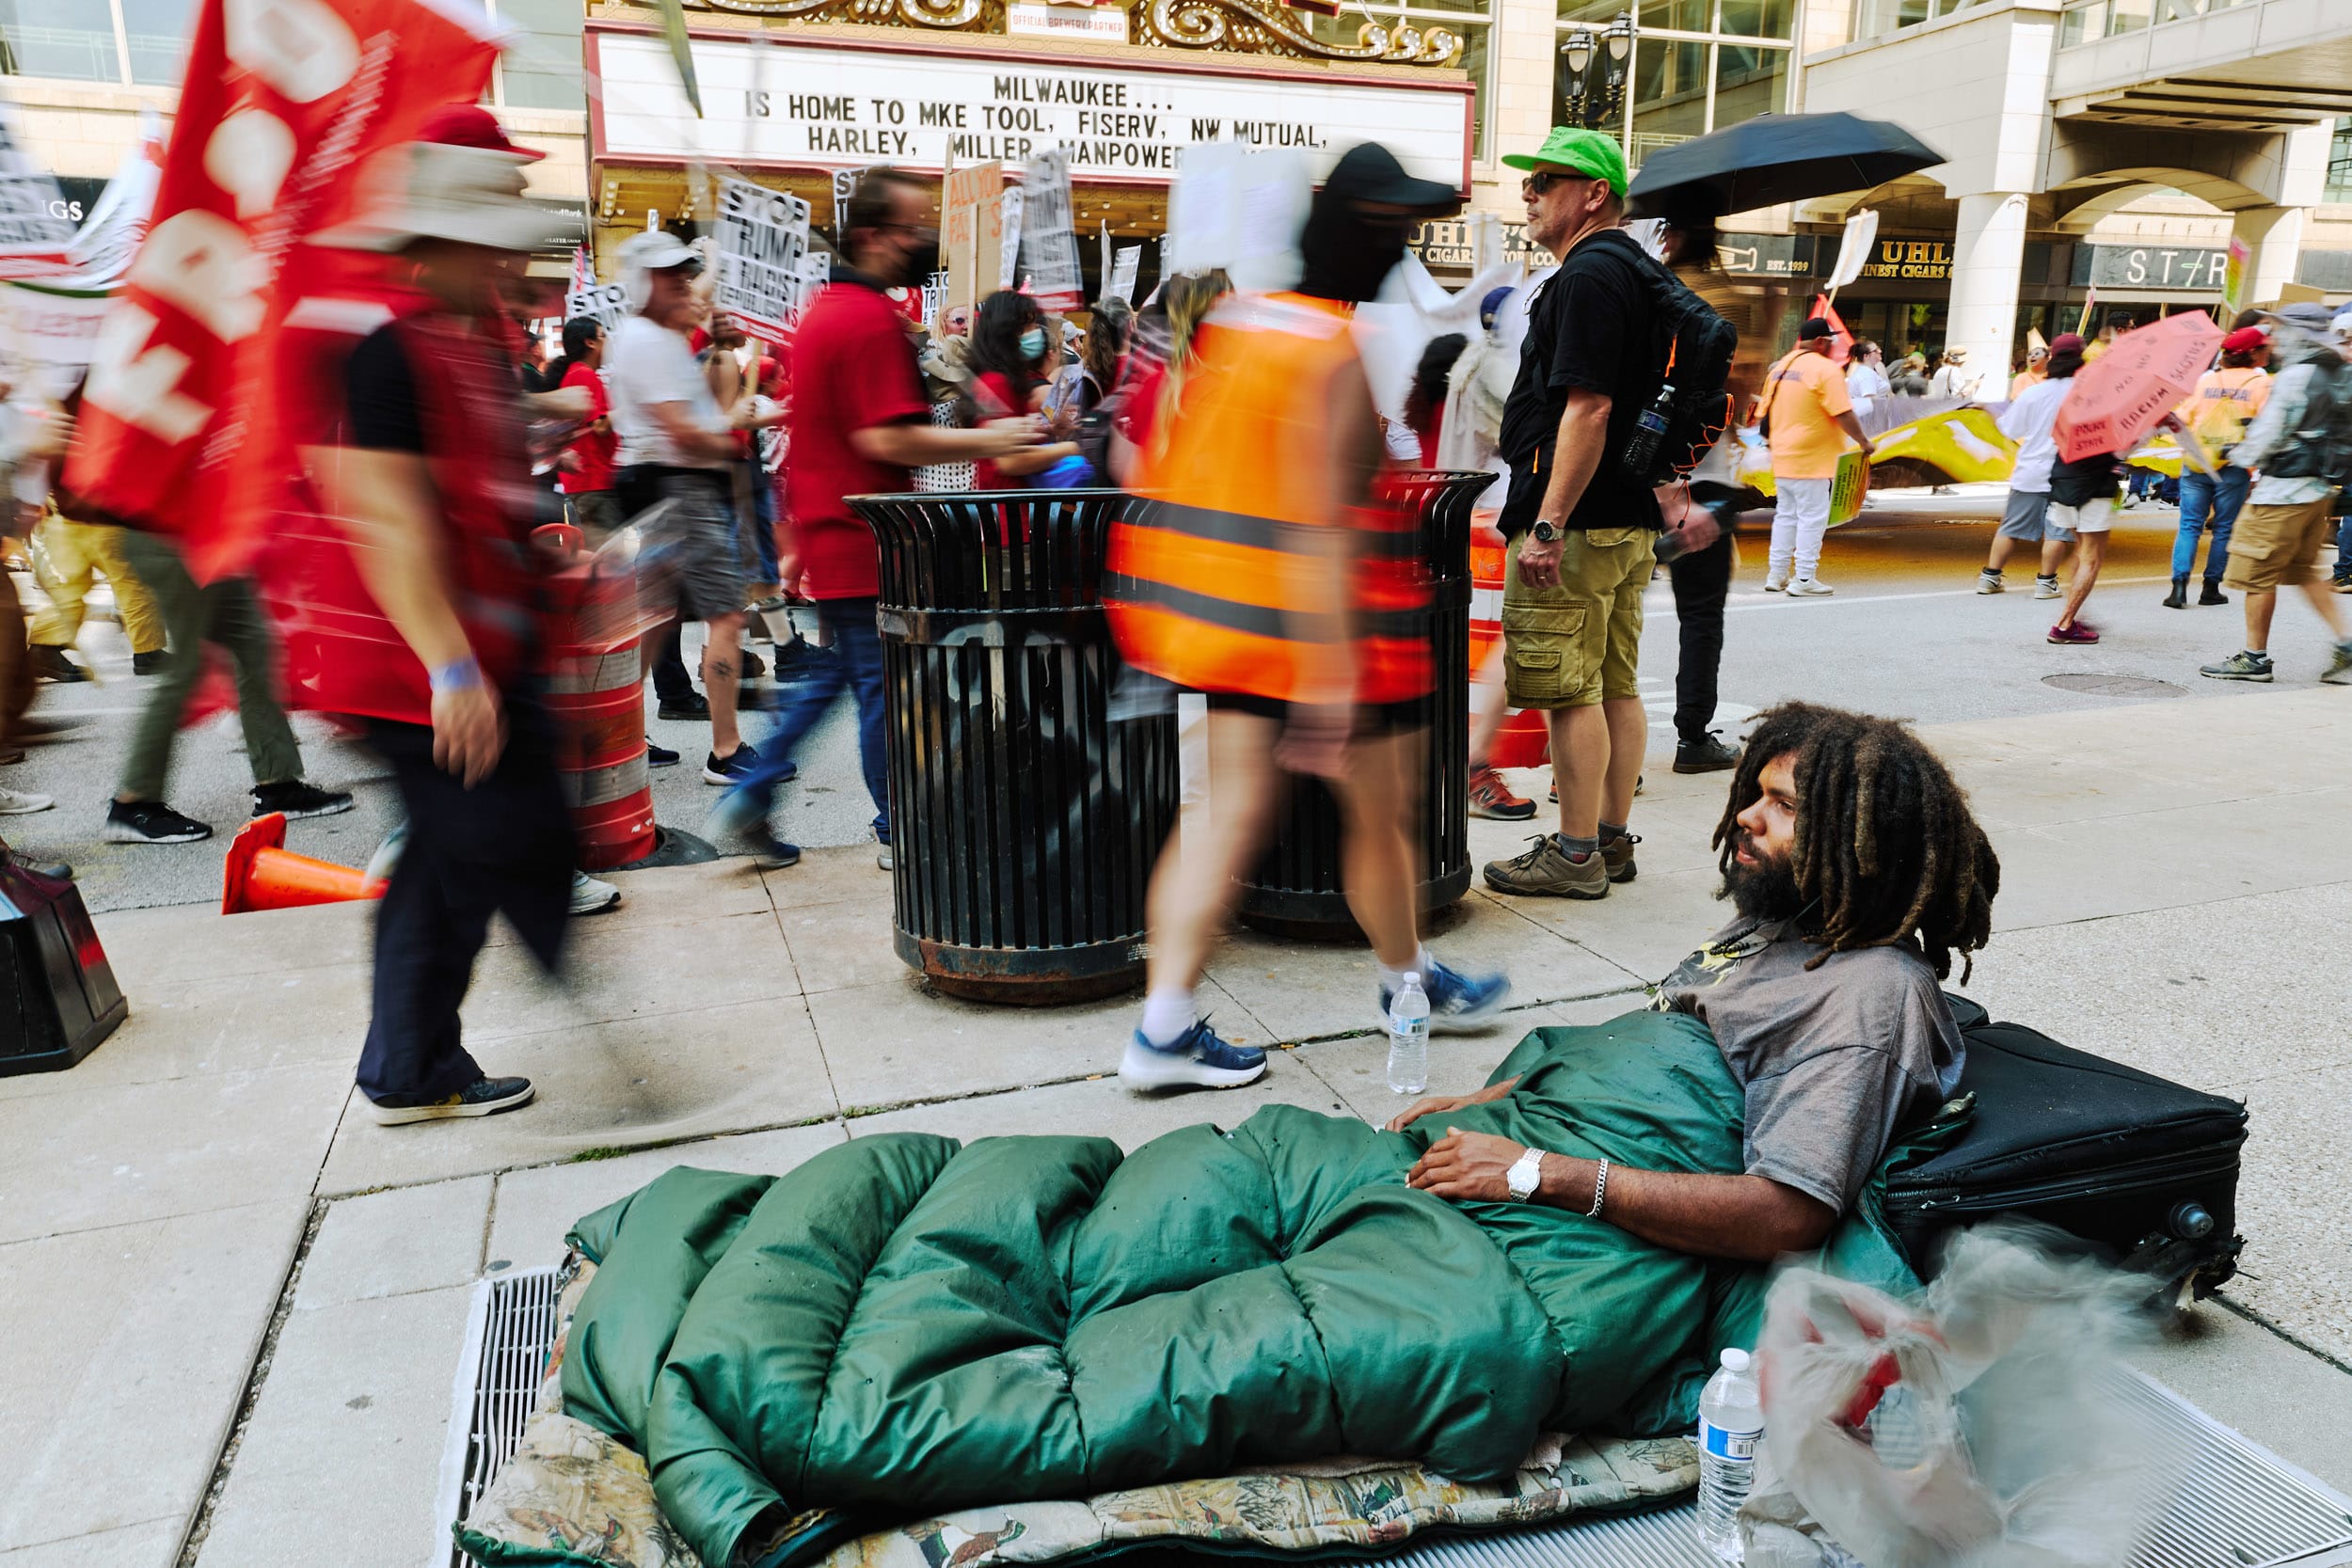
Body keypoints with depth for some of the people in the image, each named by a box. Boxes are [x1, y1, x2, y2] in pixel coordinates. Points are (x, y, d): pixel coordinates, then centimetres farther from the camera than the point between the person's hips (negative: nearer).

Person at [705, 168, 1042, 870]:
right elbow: (888, 438, -24)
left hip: (824, 533, 10)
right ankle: (899, 831, 13)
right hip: (863, 541, -10)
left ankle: (747, 800, 19)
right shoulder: (874, 320, -17)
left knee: (832, 673, 18)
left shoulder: (823, 307, 16)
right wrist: (989, 441, -18)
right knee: (884, 685, 1)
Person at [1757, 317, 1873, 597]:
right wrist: (1864, 442, -6)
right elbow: (1844, 414, -16)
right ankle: (1804, 579, 0)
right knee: (1812, 517, -2)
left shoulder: (1780, 367, 11)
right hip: (1811, 459, -8)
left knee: (1785, 514, 15)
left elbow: (1763, 415, 16)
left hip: (1782, 456, 8)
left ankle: (1777, 575, 18)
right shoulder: (1825, 369, -12)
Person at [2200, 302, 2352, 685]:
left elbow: (2269, 435, -16)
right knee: (2301, 569, 19)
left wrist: (2241, 455, 4)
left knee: (2258, 572, 0)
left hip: (2285, 489, -9)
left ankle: (2255, 658, 6)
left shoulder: (2296, 376, -16)